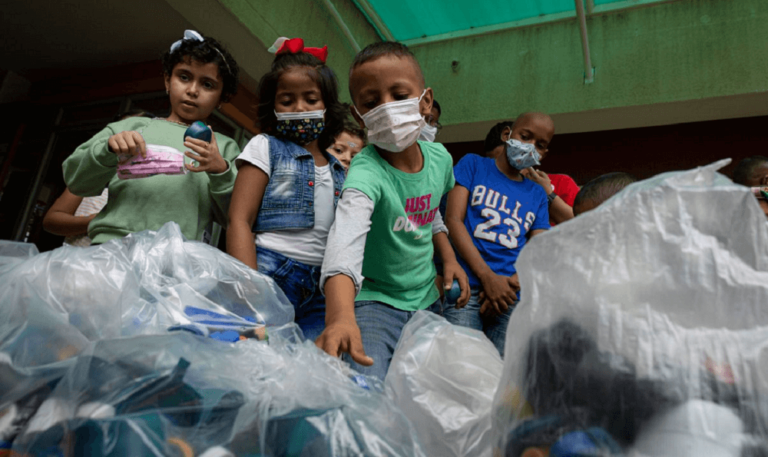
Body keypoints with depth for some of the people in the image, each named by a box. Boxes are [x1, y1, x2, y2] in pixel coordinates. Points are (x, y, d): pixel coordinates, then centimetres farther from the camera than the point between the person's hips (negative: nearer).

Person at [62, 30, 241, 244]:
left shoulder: (224, 148, 15)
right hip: (109, 246, 1)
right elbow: (75, 180, 13)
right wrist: (108, 148, -5)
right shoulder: (132, 127, 18)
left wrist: (221, 172, -8)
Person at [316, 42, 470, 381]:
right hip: (375, 300, -6)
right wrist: (340, 315, -59)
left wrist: (449, 258, 4)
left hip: (427, 300, 6)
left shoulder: (440, 158, -3)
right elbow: (346, 236, -44)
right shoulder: (366, 171, -25)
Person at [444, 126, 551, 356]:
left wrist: (511, 284, -10)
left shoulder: (538, 194, 22)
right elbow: (453, 219, -1)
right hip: (467, 285, -3)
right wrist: (489, 277, -10)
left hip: (511, 295, 3)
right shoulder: (473, 164, 12)